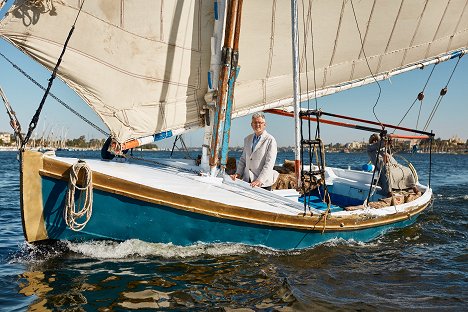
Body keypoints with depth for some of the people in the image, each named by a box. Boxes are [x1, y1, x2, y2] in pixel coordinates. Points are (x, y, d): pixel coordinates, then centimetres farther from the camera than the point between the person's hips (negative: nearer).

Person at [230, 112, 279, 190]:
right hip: (247, 181, 5)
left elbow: (269, 163, -13)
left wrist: (259, 180, -21)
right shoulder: (247, 139, 15)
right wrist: (238, 173, 5)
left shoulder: (270, 140, -6)